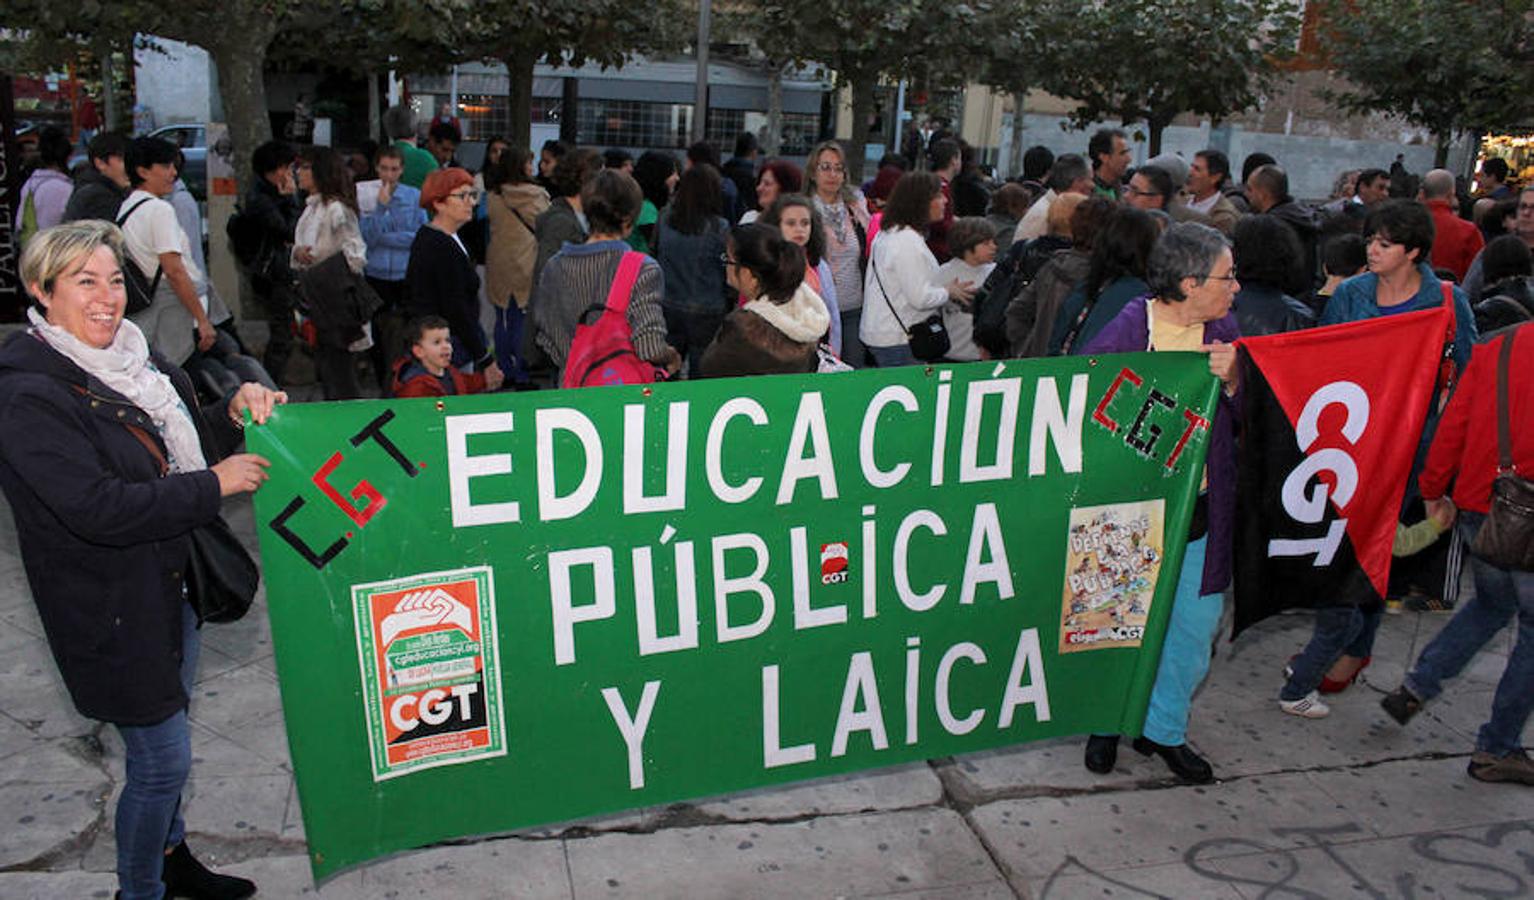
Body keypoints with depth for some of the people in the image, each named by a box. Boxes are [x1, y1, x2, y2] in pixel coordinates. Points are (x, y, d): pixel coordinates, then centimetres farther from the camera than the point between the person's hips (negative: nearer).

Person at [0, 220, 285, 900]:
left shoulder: (133, 357, 4)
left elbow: (183, 446, 13)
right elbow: (98, 508, -28)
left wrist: (235, 413, -7)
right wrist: (215, 484, -24)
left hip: (171, 583, 8)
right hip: (112, 607, -8)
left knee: (165, 743, 24)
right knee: (161, 758, 3)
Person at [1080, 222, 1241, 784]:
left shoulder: (1223, 331, 3)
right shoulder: (1123, 332, -14)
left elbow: (1246, 423, 6)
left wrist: (1232, 382, -13)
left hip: (1200, 511, 5)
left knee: (1197, 622, 12)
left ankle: (1164, 728, 33)